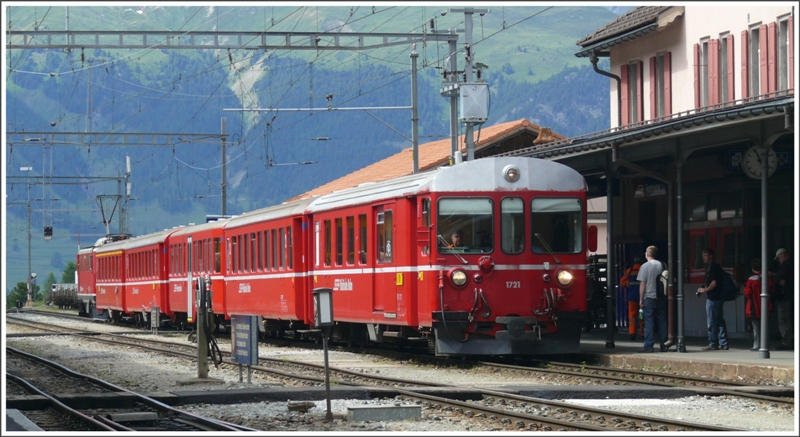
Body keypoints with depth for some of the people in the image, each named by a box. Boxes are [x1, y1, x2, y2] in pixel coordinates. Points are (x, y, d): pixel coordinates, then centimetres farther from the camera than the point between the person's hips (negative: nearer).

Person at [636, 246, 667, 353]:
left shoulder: (645, 266, -7)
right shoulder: (662, 265, 6)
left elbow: (642, 284, -9)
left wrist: (641, 299, -3)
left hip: (649, 297, -4)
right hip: (661, 298, 4)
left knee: (649, 322, -2)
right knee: (662, 321, 8)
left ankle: (648, 346, -6)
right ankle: (664, 345, 9)